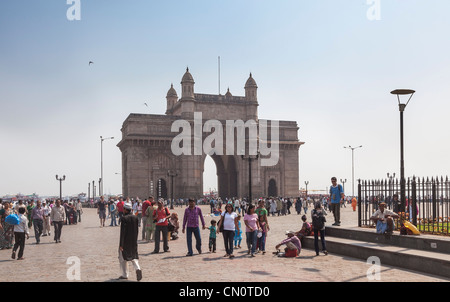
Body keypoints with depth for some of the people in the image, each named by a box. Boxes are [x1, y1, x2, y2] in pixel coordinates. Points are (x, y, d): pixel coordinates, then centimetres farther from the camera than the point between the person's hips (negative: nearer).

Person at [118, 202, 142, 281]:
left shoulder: (124, 218, -16)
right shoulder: (135, 217, 2)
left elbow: (122, 232, -17)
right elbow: (137, 230, 8)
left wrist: (121, 244, -14)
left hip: (125, 241, -5)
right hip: (134, 241, 5)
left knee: (123, 258, 12)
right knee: (134, 256, 15)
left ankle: (124, 274, 17)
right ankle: (137, 269, -9)